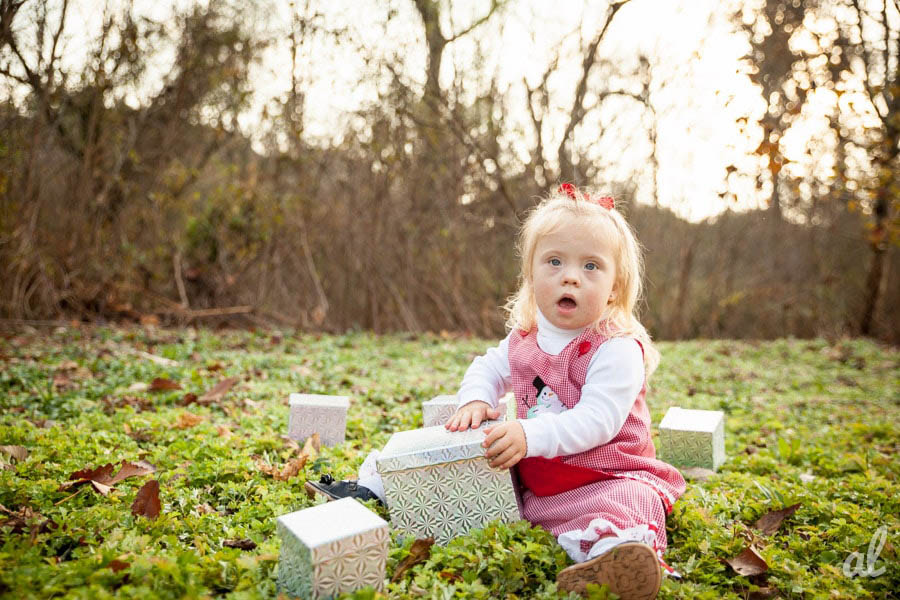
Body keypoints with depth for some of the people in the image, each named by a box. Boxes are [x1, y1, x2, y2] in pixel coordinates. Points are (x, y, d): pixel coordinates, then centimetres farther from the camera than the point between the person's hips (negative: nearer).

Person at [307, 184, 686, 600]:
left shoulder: (618, 350, -17)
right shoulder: (525, 338, 4)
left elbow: (598, 420, -26)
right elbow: (487, 369, 18)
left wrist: (530, 436, -38)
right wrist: (475, 401, -6)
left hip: (603, 478, -6)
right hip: (530, 472, 6)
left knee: (630, 500, -36)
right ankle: (379, 485, 19)